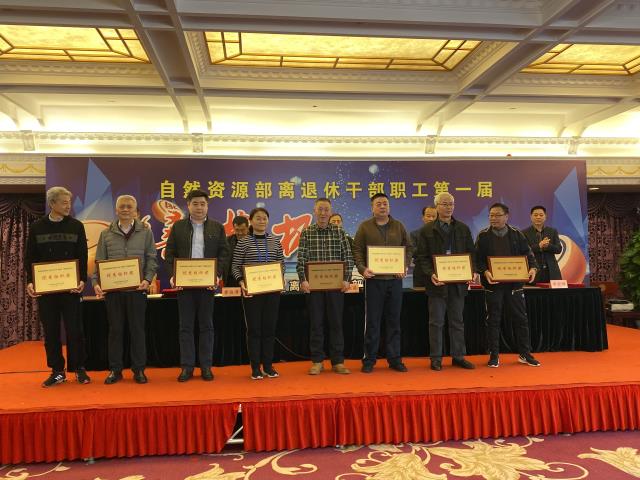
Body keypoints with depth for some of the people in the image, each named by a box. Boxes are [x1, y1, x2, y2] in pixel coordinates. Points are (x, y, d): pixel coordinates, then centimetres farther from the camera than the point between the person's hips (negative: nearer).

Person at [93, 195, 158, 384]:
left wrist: (147, 279, -12)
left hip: (137, 289, -1)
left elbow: (151, 259, 2)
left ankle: (139, 369, 15)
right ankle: (115, 369, 18)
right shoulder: (106, 234, 9)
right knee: (115, 329, 7)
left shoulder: (145, 233, 6)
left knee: (137, 329, 4)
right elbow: (99, 261, 7)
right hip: (112, 289, 1)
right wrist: (96, 282, -8)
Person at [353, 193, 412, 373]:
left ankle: (394, 359, 18)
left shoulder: (399, 226, 10)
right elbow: (357, 250, 0)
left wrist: (404, 267, -4)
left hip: (395, 279, 3)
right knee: (372, 321, 3)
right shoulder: (365, 227, 3)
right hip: (374, 279, -2)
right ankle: (369, 360, 12)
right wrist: (362, 269, -15)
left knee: (394, 321, 8)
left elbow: (408, 248, 11)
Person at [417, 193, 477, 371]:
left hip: (458, 281, 3)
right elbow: (422, 256, -3)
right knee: (436, 322, 3)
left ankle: (458, 356, 21)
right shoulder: (427, 230, 0)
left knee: (457, 321, 11)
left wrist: (473, 271, -7)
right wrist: (431, 274, -18)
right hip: (437, 282, -3)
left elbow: (471, 253, 10)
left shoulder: (463, 229, 11)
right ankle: (436, 359, 12)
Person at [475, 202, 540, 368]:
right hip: (493, 284, -2)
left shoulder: (517, 234, 7)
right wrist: (485, 272, -21)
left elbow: (527, 253, 8)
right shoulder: (483, 236, 1)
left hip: (514, 283, 2)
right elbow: (478, 258, -4)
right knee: (493, 320, 5)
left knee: (520, 319, 8)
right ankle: (494, 356, 14)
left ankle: (525, 354, 21)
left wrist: (532, 268, -10)